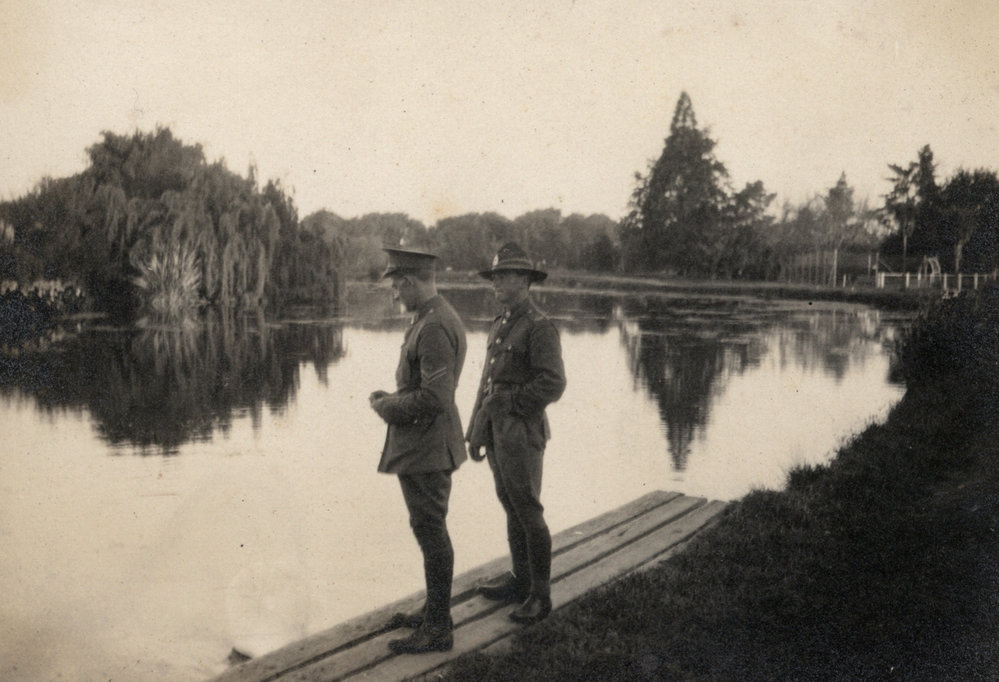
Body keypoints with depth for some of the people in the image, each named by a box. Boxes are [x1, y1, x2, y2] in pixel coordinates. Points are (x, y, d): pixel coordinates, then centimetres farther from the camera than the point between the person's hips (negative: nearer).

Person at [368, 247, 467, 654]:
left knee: (431, 533, -2)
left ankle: (438, 630, 9)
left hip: (426, 449, -11)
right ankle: (435, 611, 33)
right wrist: (393, 398, 8)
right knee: (431, 532, 19)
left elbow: (434, 398, -27)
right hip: (427, 447, 11)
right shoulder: (436, 318, 11)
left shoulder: (435, 327, -22)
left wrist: (386, 406, -13)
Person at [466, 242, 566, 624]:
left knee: (528, 512, -3)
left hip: (521, 433, -8)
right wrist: (475, 431, 14)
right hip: (495, 432, 8)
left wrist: (504, 402, -15)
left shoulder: (540, 328, -11)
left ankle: (540, 595, 6)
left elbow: (552, 385, -19)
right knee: (511, 508, 15)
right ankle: (520, 581, 27)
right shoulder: (499, 327, 15)